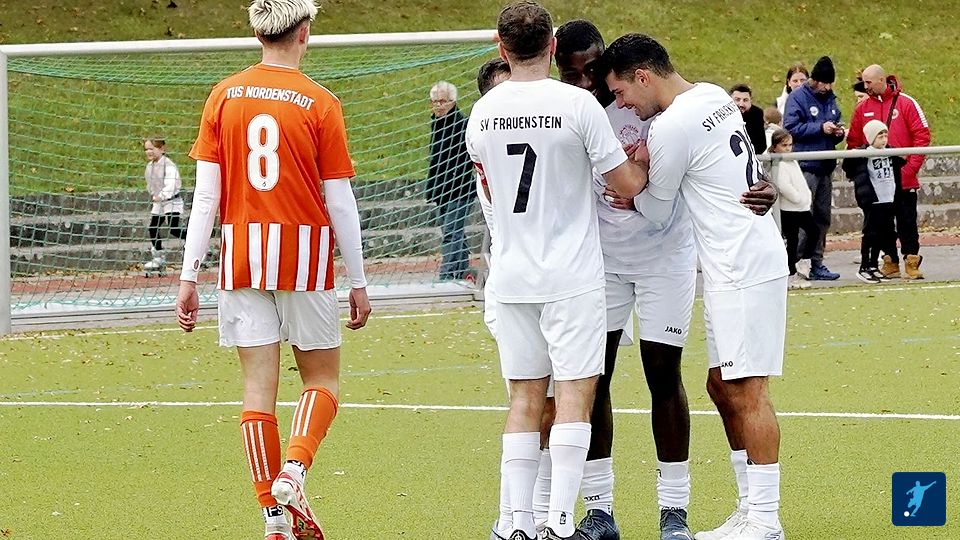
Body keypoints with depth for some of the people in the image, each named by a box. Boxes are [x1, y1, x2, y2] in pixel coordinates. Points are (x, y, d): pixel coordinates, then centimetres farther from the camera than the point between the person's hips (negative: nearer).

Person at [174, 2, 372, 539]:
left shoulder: (224, 98, 3)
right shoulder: (320, 104, -5)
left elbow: (205, 195, 0)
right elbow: (340, 202, -4)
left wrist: (189, 277, 3)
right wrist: (359, 283, 3)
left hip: (242, 257, 3)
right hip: (305, 253, -3)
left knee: (259, 383, 6)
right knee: (322, 378, 10)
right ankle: (293, 471, -15)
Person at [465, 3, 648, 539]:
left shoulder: (483, 113, 3)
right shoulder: (578, 104, -12)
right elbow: (629, 183, -7)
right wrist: (643, 160, 15)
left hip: (511, 274, 4)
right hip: (571, 274, -4)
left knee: (525, 397, 10)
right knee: (575, 392, -2)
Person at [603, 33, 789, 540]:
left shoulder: (671, 127, -16)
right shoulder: (714, 96, 11)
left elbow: (658, 212, -3)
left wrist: (631, 181, 15)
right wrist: (646, 162, 13)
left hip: (742, 269, -10)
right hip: (742, 264, 10)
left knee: (746, 391, -9)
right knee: (722, 385, 13)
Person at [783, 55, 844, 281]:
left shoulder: (830, 99, 15)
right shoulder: (798, 97, -7)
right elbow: (791, 127, -16)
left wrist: (838, 132, 1)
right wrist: (821, 128, -19)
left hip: (826, 167, 8)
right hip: (806, 167, -8)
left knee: (823, 217, 11)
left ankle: (817, 263, 16)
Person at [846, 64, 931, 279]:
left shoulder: (906, 103, -3)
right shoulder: (863, 108, 7)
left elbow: (922, 136, -5)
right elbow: (854, 141, 9)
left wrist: (912, 166, -11)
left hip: (904, 179, -3)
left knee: (907, 221, 1)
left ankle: (912, 261, 6)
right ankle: (889, 263, 13)